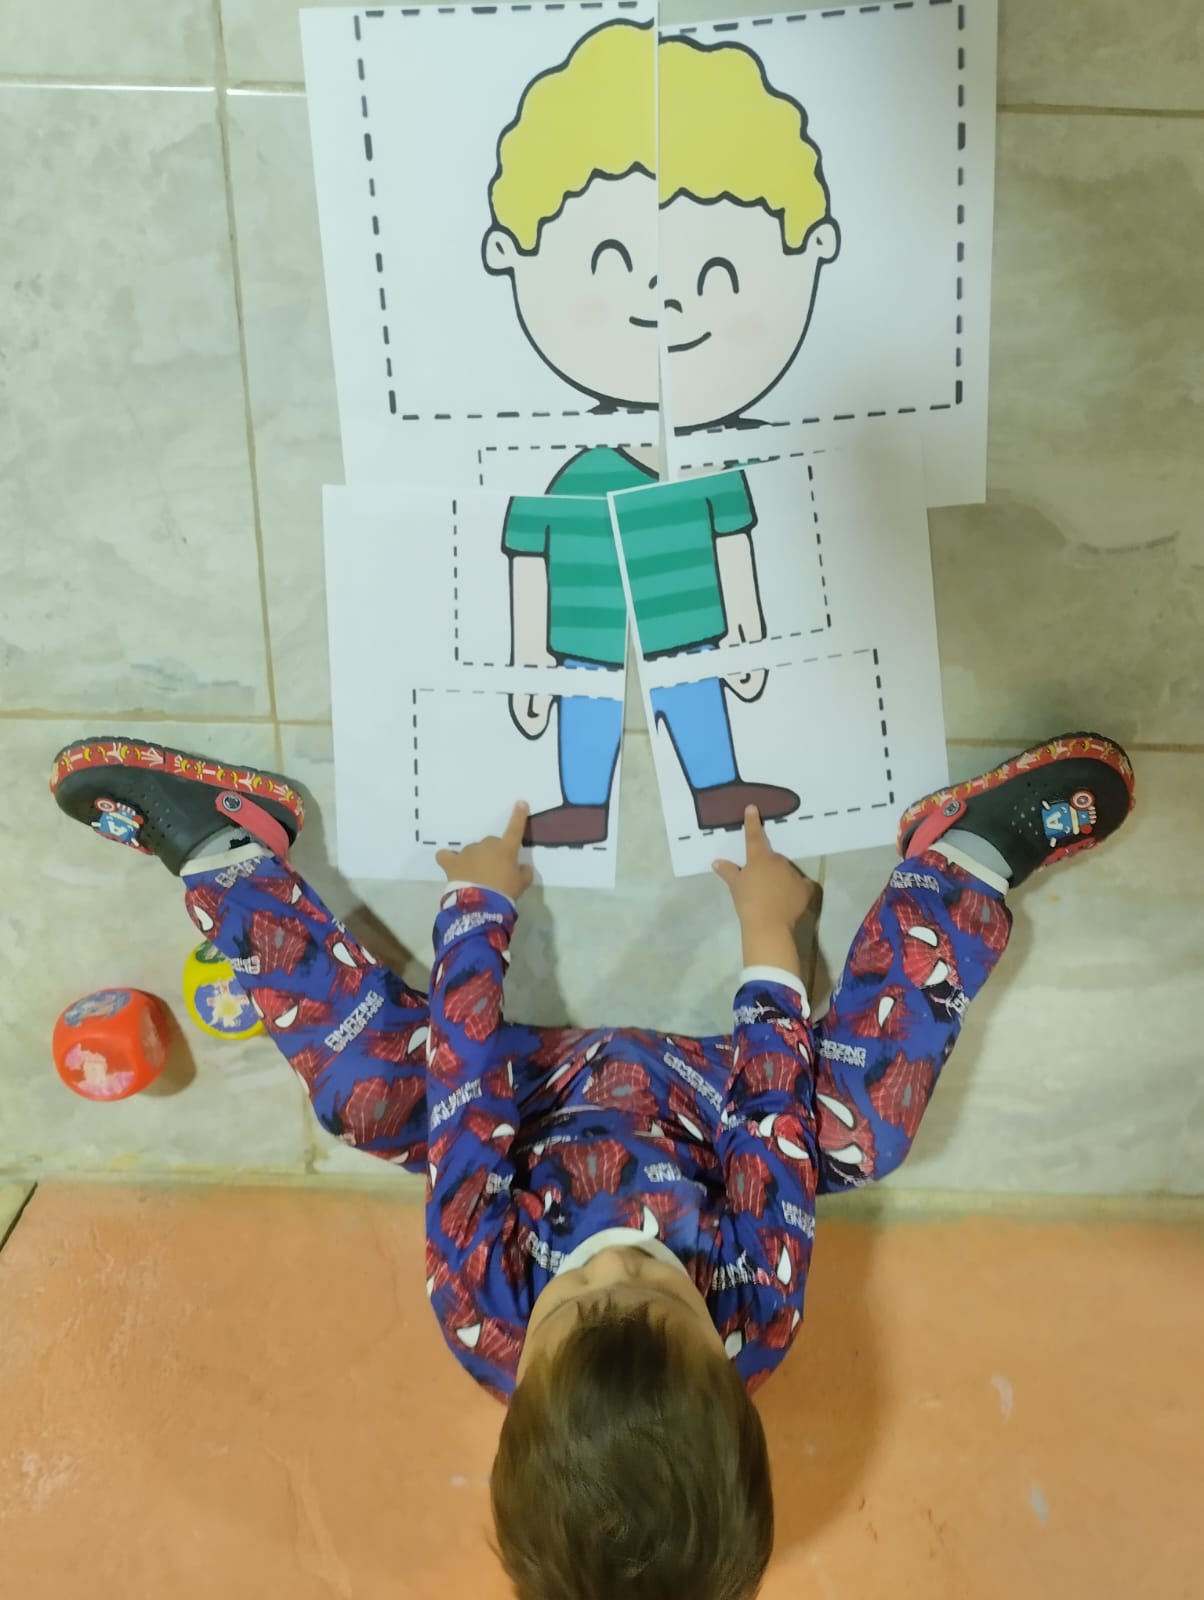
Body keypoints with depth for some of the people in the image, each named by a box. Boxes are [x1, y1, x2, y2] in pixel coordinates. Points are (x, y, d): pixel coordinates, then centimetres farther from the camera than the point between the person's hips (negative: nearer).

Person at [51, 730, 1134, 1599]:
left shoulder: (484, 1319, -39)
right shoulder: (759, 1322, -38)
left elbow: (468, 1087, -28)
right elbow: (776, 1110, -24)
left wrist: (479, 906, -13)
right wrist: (770, 936, -10)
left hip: (540, 1103, 0)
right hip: (713, 1101, 1)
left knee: (365, 1069, -17)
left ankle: (228, 844, 4)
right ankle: (967, 849, 0)